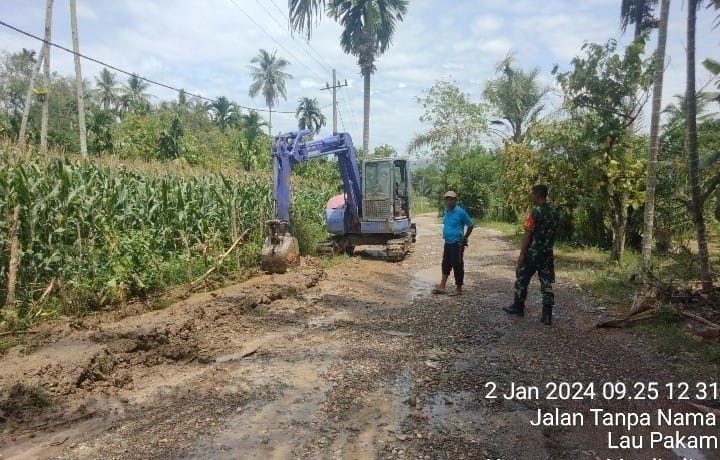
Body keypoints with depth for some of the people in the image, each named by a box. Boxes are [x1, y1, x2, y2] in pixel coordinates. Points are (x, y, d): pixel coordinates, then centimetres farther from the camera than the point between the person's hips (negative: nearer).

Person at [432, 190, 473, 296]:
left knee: (457, 266, 0)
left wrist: (464, 239, -3)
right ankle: (442, 287, 21)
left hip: (457, 244, -8)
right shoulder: (446, 212, 10)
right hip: (447, 243, 8)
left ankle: (458, 289, 10)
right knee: (445, 265, 13)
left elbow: (470, 226, -5)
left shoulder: (460, 212, -13)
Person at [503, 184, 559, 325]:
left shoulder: (535, 211, -14)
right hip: (547, 254, 6)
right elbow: (553, 233, 14)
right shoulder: (554, 213, 9)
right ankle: (547, 315, 4)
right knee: (547, 284, 5)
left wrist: (522, 253, -13)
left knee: (522, 280, 11)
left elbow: (528, 233, -16)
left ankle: (518, 307, 24)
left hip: (532, 253, -6)